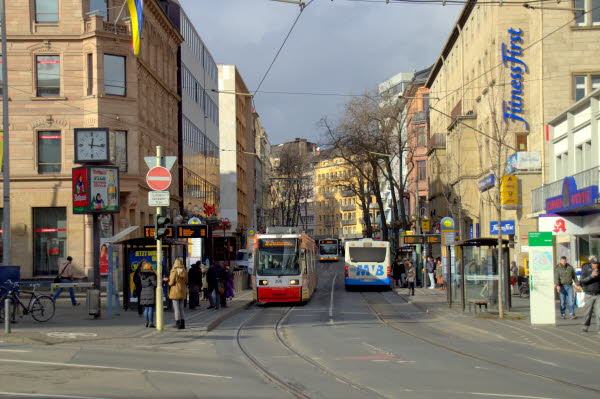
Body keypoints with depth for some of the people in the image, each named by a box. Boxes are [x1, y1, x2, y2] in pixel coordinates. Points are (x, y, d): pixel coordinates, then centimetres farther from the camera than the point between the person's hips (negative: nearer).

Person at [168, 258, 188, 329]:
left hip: (175, 292, -5)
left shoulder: (174, 272, -15)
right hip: (182, 291, 5)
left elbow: (171, 283, -13)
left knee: (176, 308, -1)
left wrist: (168, 281, 6)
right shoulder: (185, 272, 0)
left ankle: (178, 323, -3)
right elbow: (186, 282, 7)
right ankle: (182, 323, 14)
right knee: (181, 308, 13)